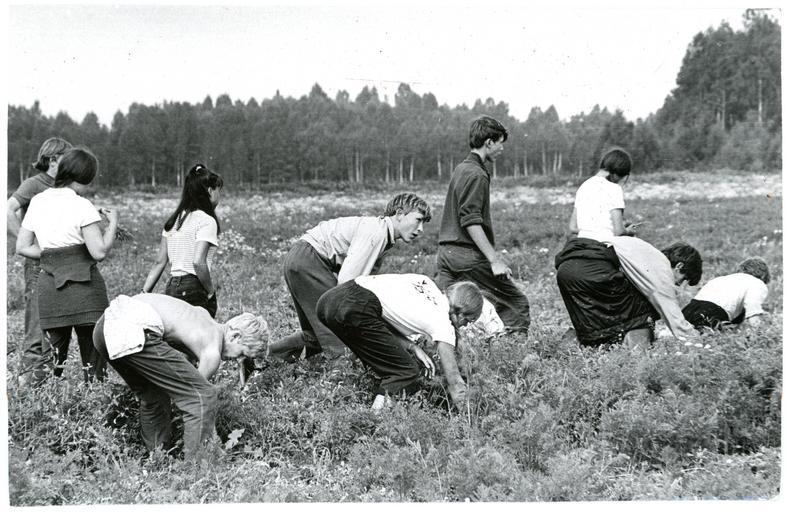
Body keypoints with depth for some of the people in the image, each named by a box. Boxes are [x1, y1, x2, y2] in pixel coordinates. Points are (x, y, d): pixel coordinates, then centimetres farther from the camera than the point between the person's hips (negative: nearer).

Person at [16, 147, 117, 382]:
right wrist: (113, 222, -1)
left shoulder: (37, 202, 11)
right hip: (83, 285, -5)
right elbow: (100, 251, -14)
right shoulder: (81, 206, -8)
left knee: (54, 357, 13)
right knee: (93, 359, 1)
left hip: (48, 285, 5)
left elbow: (22, 247, 13)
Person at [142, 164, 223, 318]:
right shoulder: (206, 220, -8)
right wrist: (211, 291, -9)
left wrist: (144, 293, 14)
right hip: (194, 289, -7)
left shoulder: (174, 220, 15)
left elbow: (159, 262, 13)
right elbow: (198, 262, -19)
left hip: (171, 287, 7)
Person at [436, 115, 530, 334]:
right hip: (469, 255, -9)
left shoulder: (460, 169, 17)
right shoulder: (476, 174, -12)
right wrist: (494, 260, -21)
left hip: (447, 251, 9)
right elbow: (471, 221, -20)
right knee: (517, 304, 1)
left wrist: (492, 254, 26)